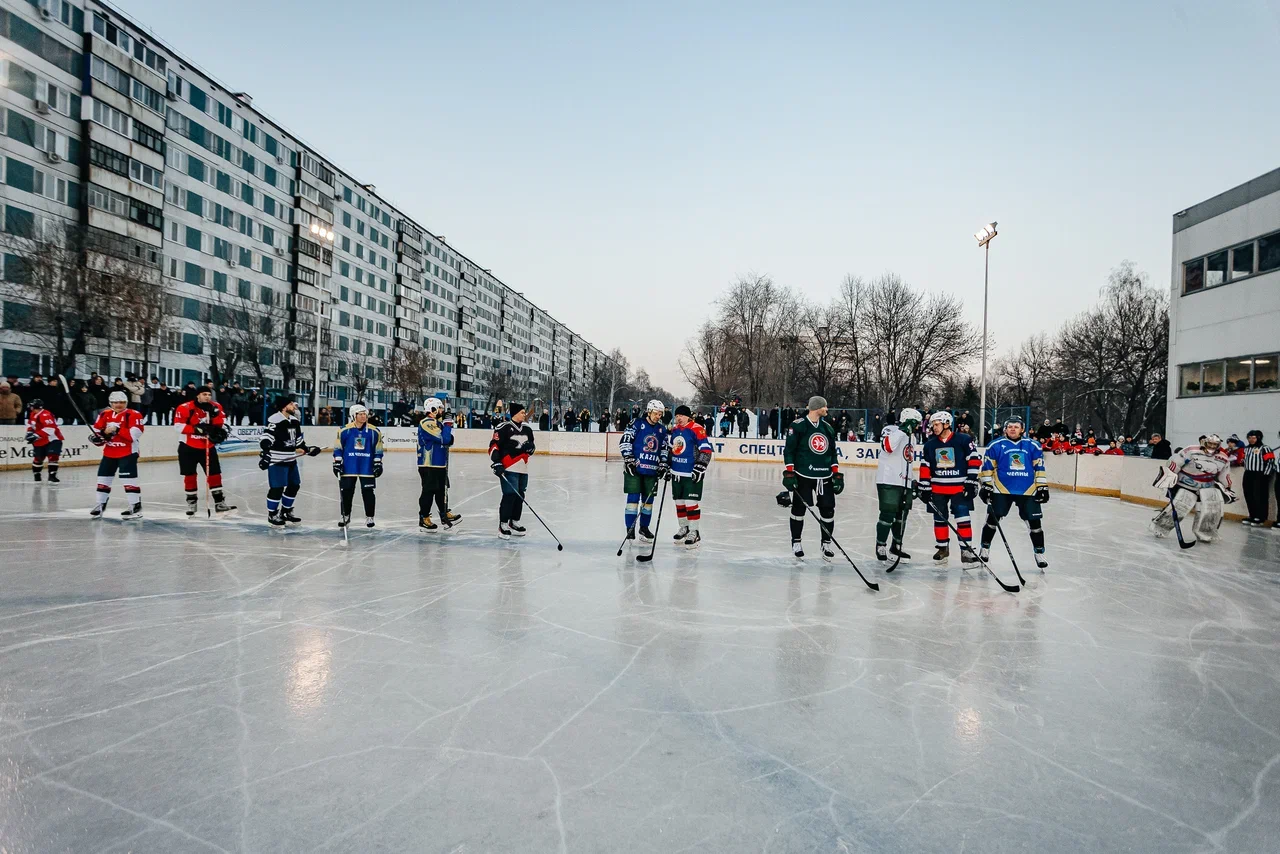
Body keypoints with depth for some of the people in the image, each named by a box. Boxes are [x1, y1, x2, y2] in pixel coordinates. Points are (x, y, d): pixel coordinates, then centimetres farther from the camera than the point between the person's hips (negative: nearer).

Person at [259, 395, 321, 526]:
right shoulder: (274, 421, -17)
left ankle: (286, 511, 30)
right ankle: (272, 514, 10)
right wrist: (265, 453, -31)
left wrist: (307, 448, 18)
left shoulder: (294, 421, 10)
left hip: (291, 460, 9)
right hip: (277, 461, -9)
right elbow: (266, 439, -22)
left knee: (294, 485, 14)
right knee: (277, 488, -6)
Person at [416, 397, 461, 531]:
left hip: (440, 464, 10)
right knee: (429, 491, -3)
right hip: (428, 465, -10)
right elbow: (444, 439, -24)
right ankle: (424, 518, 6)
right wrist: (448, 424, -11)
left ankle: (445, 515, 25)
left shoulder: (438, 422, 15)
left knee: (442, 490, 15)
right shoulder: (426, 423, -16)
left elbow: (448, 441, 22)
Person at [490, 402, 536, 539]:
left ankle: (514, 522, 26)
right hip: (508, 468, -8)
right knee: (510, 495, -11)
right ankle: (503, 525, -2)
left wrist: (530, 447, -4)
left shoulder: (527, 429, 13)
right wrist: (496, 464, -18)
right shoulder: (503, 428, -10)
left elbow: (531, 448, 19)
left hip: (523, 469, 8)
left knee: (520, 496, 12)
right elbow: (494, 446, -12)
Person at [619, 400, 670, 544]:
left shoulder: (662, 429, 11)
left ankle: (644, 528, 24)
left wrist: (663, 465, 6)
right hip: (634, 468, -5)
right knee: (633, 498, -5)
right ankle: (630, 529, 2)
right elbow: (625, 441, -8)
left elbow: (665, 448, 16)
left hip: (652, 470, 5)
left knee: (648, 499, 10)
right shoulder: (637, 424, -4)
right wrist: (629, 460, -13)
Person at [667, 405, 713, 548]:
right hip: (677, 473, 8)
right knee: (679, 502, 14)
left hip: (692, 474, -8)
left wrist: (699, 468, -21)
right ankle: (684, 528, 28)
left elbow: (706, 450, -16)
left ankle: (694, 532, 2)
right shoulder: (674, 430, 11)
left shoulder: (697, 430, -13)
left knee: (691, 502, -7)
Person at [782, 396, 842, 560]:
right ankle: (796, 542, 18)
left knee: (828, 509, 3)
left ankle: (826, 543, 18)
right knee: (799, 508, 3)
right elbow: (788, 450, -6)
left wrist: (837, 474, 12)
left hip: (825, 476, 5)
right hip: (803, 475, -5)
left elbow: (833, 452, 18)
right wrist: (789, 473, -11)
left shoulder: (828, 427, 13)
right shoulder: (797, 425, -6)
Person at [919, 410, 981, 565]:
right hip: (937, 488, 4)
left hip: (960, 487, -4)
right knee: (939, 519, 9)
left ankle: (966, 550, 0)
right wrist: (924, 488, 5)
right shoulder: (930, 444, 6)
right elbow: (925, 467, 8)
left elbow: (974, 461, -7)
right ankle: (943, 548, 22)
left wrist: (971, 482, -10)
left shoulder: (964, 440, -7)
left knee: (963, 519, -7)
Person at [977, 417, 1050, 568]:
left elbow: (1039, 468, 8)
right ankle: (984, 548, 16)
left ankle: (1039, 553, 17)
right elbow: (987, 467, 1)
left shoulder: (1033, 446, 5)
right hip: (1001, 489, -1)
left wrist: (1043, 487, 4)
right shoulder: (996, 445, -1)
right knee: (992, 519, 1)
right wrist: (985, 485, -3)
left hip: (1028, 491, 1)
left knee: (1034, 522, 2)